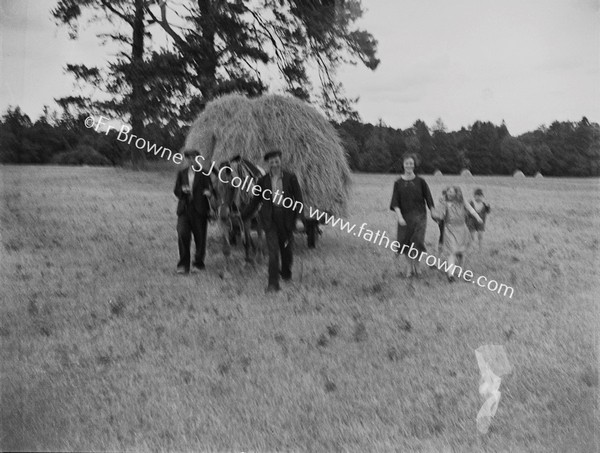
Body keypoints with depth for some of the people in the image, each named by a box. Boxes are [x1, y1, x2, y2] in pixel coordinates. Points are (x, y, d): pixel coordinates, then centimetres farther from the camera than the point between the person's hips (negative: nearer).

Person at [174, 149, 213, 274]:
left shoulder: (203, 174, 1)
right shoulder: (181, 173, 11)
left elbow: (209, 188, -5)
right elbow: (176, 191, 14)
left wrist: (208, 192, -29)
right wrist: (182, 190, -9)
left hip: (199, 210, -2)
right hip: (184, 209, 2)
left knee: (200, 237, 4)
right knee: (182, 235, -13)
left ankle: (199, 262, 25)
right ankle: (183, 265, -8)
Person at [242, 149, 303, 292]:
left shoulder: (291, 178, 1)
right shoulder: (263, 181, 4)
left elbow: (299, 199, 3)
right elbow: (255, 201, 11)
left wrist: (297, 216, -11)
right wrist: (241, 216, 5)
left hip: (286, 217, 1)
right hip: (270, 218, -1)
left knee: (287, 249, 13)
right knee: (273, 250, -10)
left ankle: (286, 273, 41)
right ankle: (273, 283, -9)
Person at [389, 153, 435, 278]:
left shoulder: (420, 181, 0)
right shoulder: (398, 182, 1)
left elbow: (428, 198, 6)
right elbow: (395, 202, -3)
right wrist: (399, 216, -15)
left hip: (419, 215, -1)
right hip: (405, 216, 1)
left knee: (417, 240, -11)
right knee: (406, 241, 5)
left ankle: (416, 265, 5)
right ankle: (409, 266, 21)